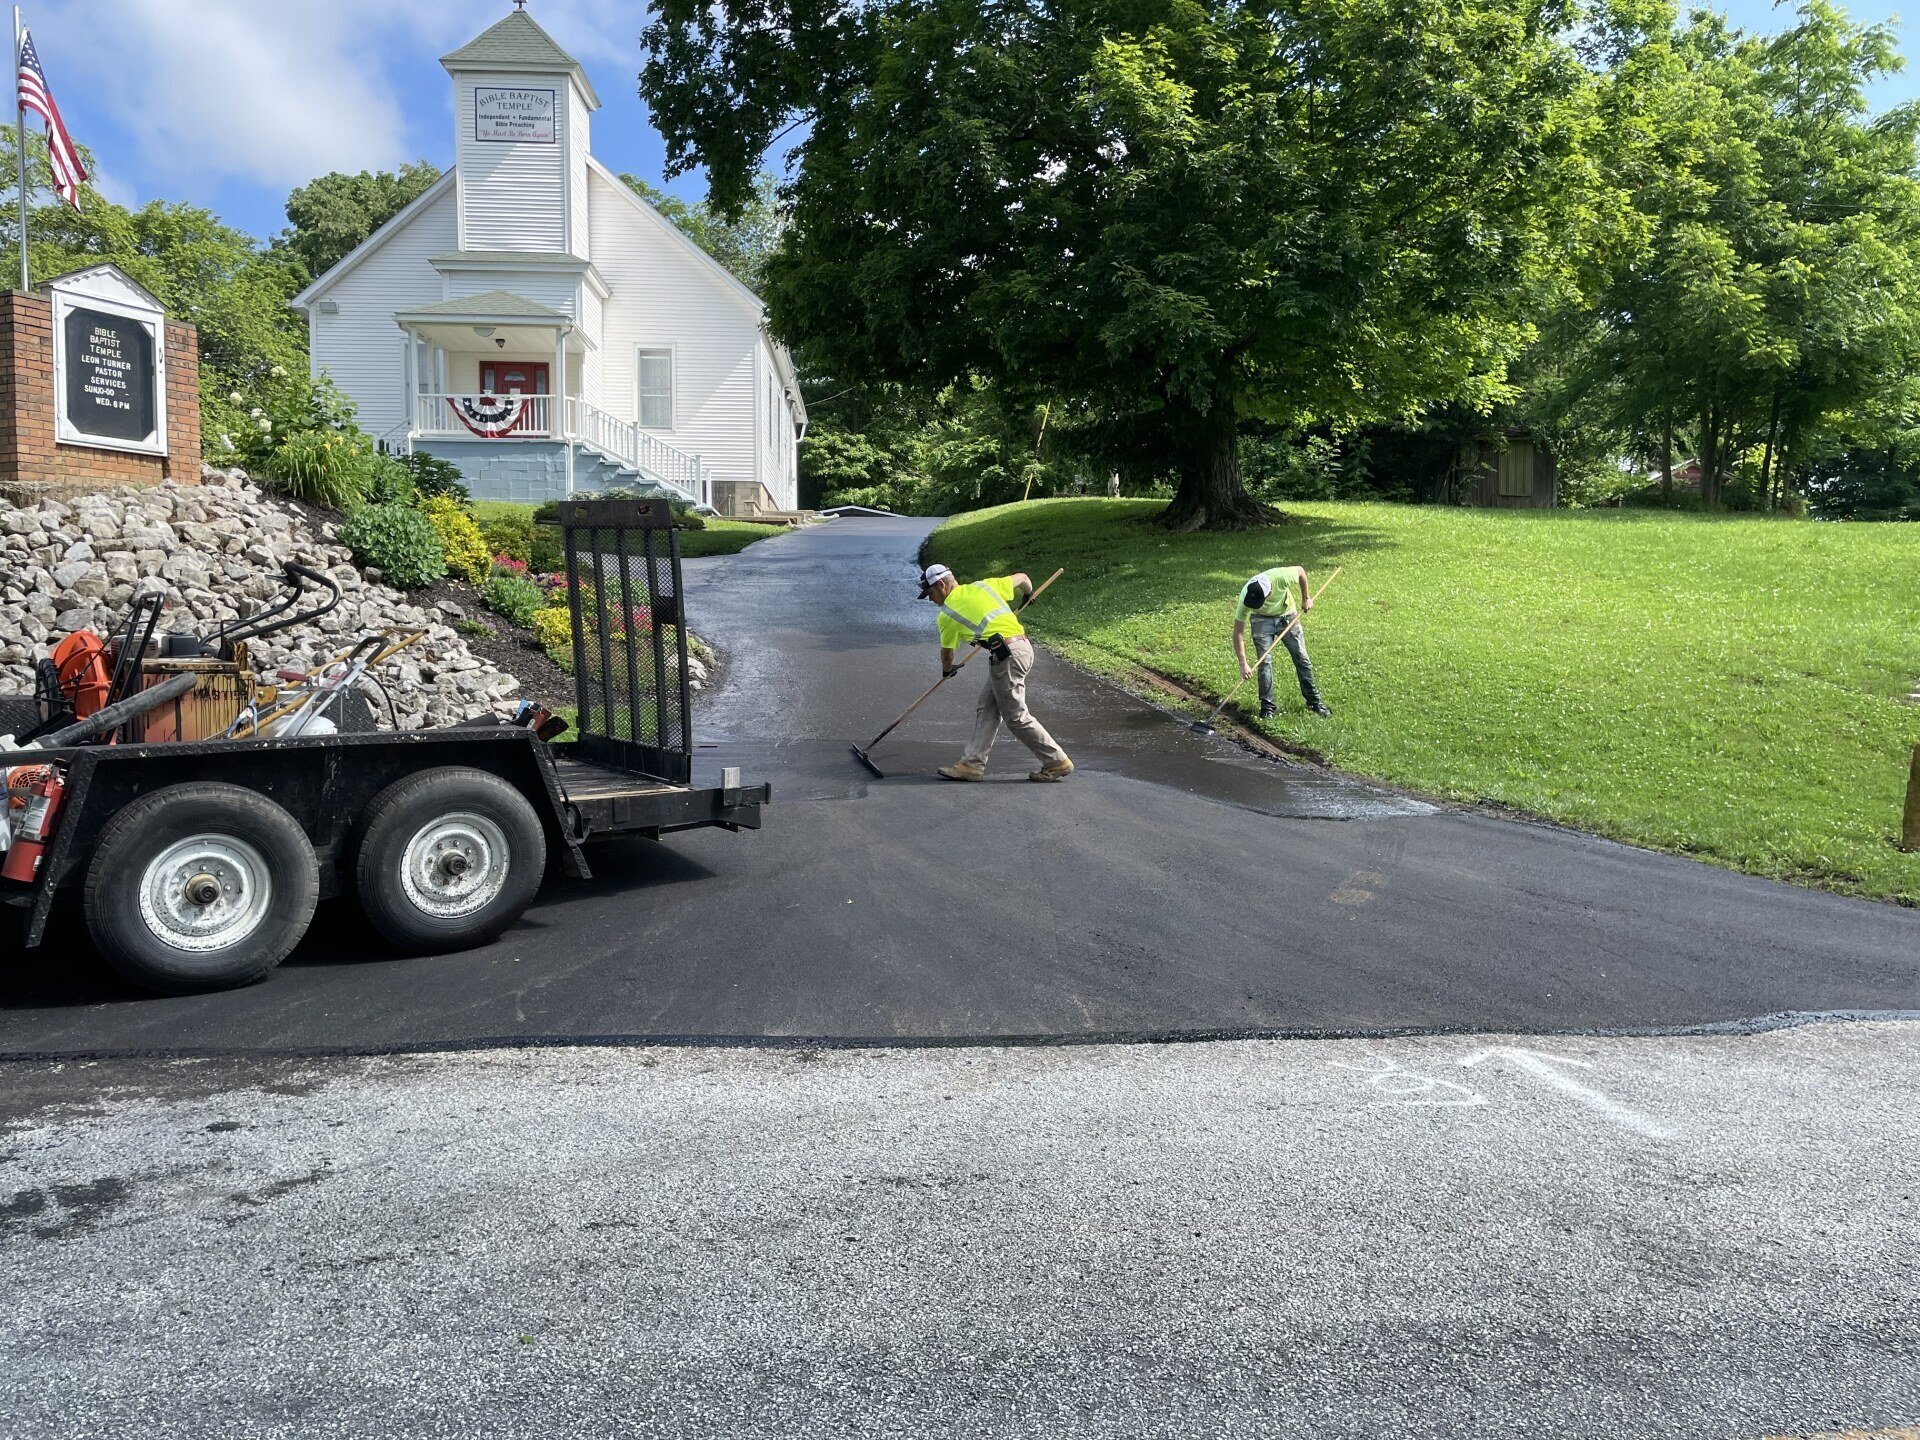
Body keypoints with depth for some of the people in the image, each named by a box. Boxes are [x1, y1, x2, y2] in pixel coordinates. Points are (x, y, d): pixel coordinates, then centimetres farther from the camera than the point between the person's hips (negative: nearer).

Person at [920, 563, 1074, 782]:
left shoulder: (947, 614, 2)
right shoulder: (983, 585, 17)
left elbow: (947, 654, 15)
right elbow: (1022, 579, 24)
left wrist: (947, 670, 38)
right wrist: (1027, 595, 47)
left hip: (1007, 655, -8)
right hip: (1023, 646, 8)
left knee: (1016, 716, 0)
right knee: (987, 707, 12)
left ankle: (1057, 762, 6)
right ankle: (972, 764, 13)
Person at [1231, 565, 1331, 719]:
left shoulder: (1282, 577, -37)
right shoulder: (1246, 597, -35)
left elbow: (1300, 570, -12)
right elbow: (1238, 633, -28)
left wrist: (1306, 598, -3)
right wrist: (1243, 664, -32)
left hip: (1287, 615, 1)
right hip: (1262, 619, -1)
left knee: (1302, 658, 3)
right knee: (1265, 662, -12)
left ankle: (1314, 701, 15)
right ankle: (1268, 706, 0)